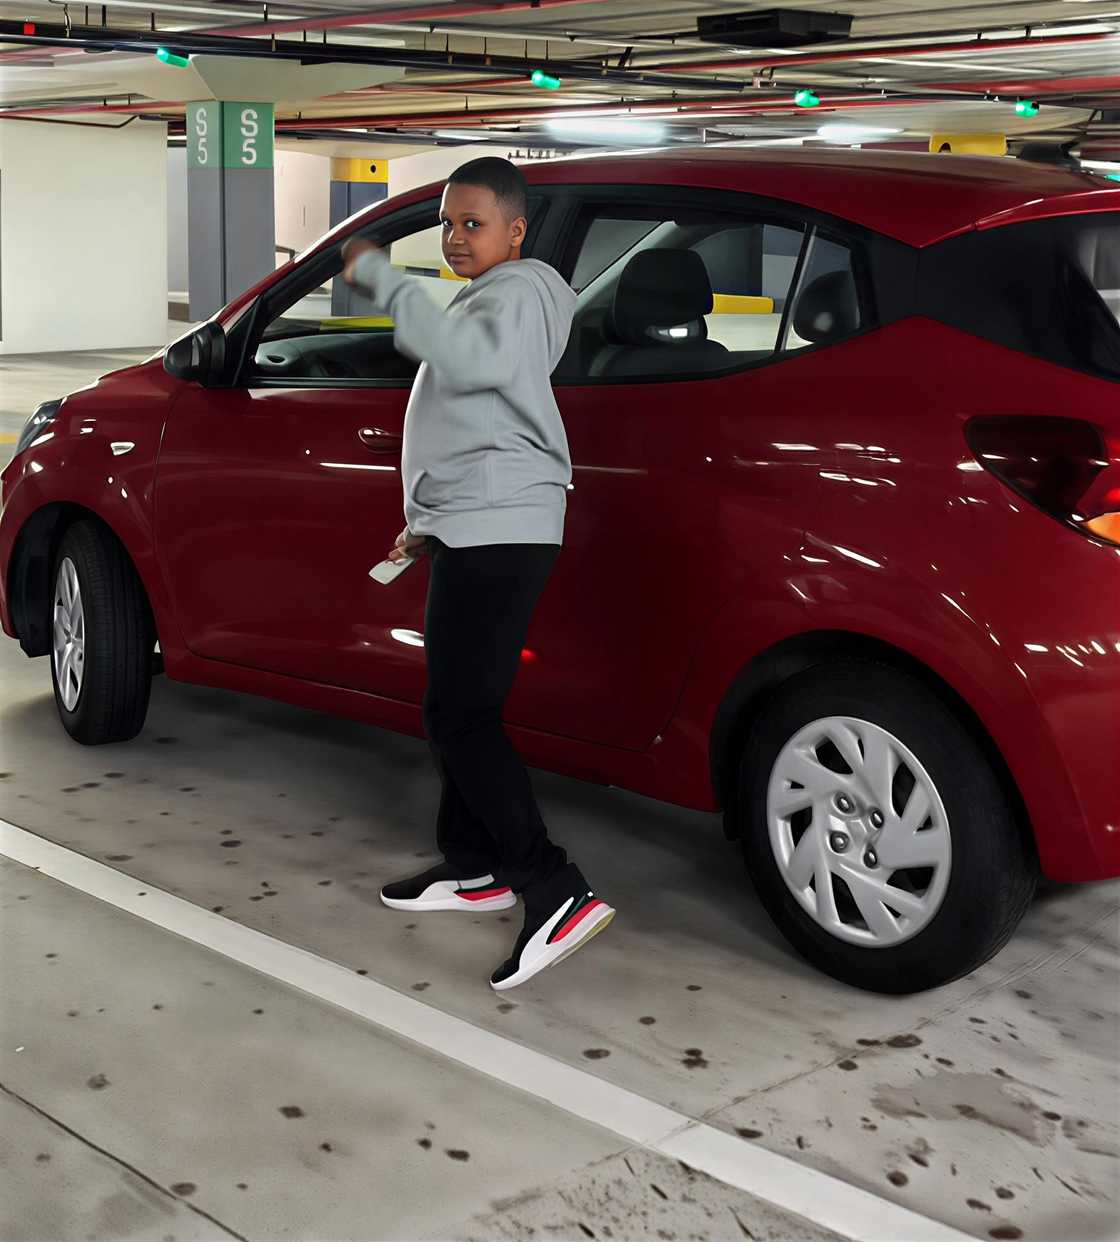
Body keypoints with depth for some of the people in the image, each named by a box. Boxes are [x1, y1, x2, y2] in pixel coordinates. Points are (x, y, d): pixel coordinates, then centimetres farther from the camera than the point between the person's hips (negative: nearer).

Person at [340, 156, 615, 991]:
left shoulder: (518, 294, -9)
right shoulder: (488, 299, 24)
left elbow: (470, 361, -33)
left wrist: (384, 279, -29)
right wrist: (432, 521, 32)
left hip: (498, 531, -11)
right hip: (478, 531, 11)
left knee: (463, 719, -16)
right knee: (458, 712, 16)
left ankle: (558, 893, -18)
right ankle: (475, 868, 27)